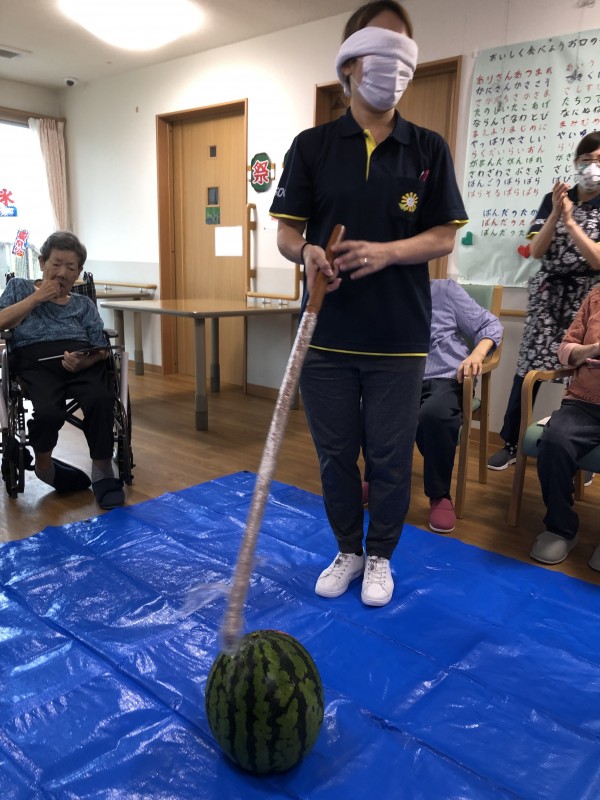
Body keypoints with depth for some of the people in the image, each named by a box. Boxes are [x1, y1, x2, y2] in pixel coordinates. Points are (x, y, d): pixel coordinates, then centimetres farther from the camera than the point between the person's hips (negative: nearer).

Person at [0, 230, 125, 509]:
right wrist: (37, 297, 3)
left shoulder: (84, 305, 24)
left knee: (101, 400, -34)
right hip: (37, 364, -1)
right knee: (49, 412, -34)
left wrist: (84, 361, -11)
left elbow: (100, 350, 12)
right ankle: (44, 464, -2)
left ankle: (102, 471, -19)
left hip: (83, 364, 2)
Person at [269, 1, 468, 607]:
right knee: (335, 454, 12)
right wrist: (306, 253, -21)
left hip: (399, 337, 0)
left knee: (390, 457, 8)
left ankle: (379, 557, 31)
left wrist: (386, 251, -17)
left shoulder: (428, 150, 5)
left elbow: (444, 237, 2)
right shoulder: (312, 146, 5)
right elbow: (286, 232, 3)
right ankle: (347, 551, 34)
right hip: (327, 334, 1)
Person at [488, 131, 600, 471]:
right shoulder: (554, 199, 7)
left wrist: (569, 221, -15)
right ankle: (511, 444, 5)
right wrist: (556, 213, -13)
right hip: (548, 292, 1)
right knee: (529, 368, -4)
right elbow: (536, 251, -1)